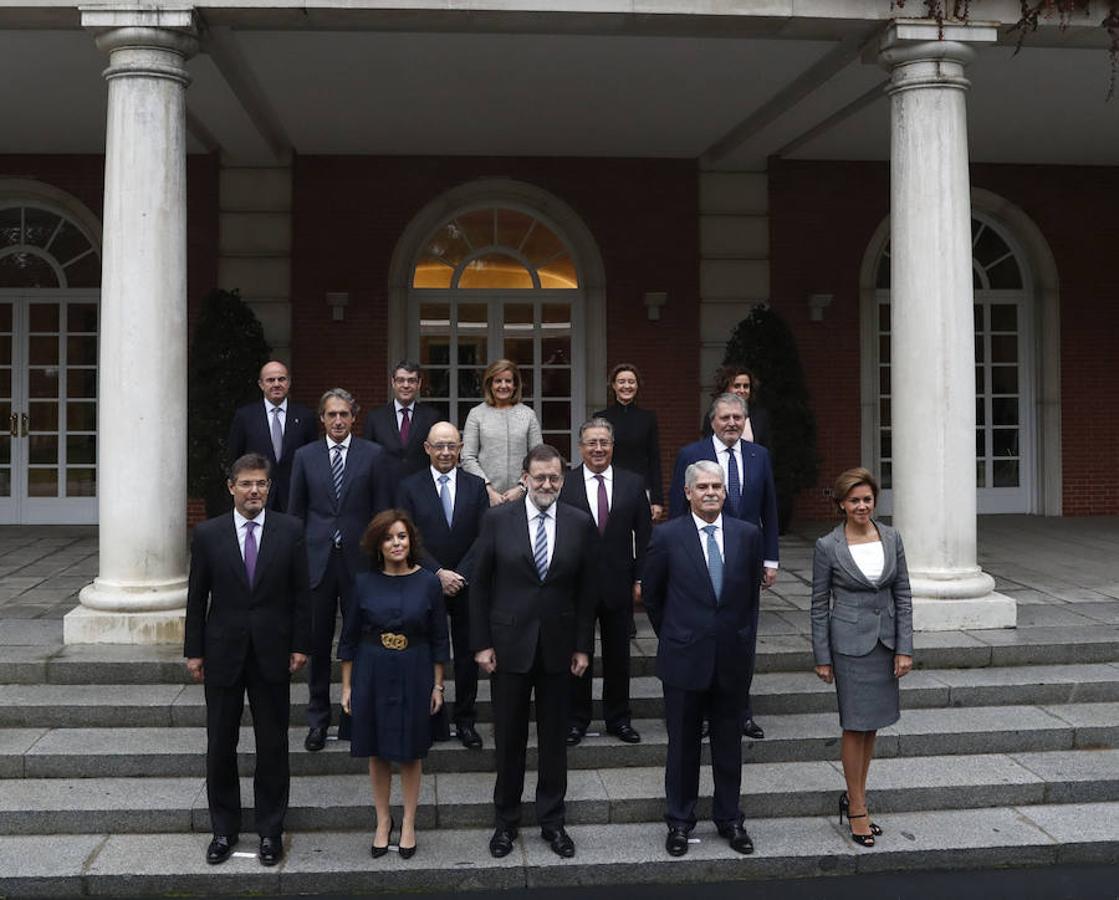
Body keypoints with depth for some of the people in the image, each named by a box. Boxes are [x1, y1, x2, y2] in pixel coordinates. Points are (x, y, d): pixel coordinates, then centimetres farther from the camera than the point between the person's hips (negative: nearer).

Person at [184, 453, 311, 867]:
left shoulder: (290, 530, -2)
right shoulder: (208, 534, -1)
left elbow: (301, 593, 1)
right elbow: (197, 597, 3)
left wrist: (300, 645, -2)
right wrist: (194, 651, 1)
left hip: (272, 654, 0)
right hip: (223, 654, 1)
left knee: (273, 745, 7)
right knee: (220, 745, 9)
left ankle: (271, 829, 21)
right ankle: (224, 829, 24)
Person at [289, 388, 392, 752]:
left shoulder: (373, 455, 1)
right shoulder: (305, 456, 6)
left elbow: (382, 510, 2)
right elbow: (297, 511, 9)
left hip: (358, 558, -1)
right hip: (317, 558, 1)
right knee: (317, 641, 7)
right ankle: (318, 719, 20)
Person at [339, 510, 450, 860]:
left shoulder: (428, 582, -6)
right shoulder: (365, 583, -4)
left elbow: (439, 640, 0)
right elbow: (349, 638, 3)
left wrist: (438, 686, 0)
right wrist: (347, 686, 2)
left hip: (413, 676, -1)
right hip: (372, 675, 1)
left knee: (410, 752, 9)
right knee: (377, 752, 11)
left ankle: (408, 823, 25)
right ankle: (383, 821, 27)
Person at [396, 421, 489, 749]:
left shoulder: (476, 486, 3)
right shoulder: (410, 488, 0)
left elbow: (483, 538, -1)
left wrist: (459, 576, -11)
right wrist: (439, 573, -14)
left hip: (466, 585, 1)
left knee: (468, 654, 8)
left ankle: (465, 720, 20)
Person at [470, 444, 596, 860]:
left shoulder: (580, 523, -2)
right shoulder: (498, 519, -5)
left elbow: (586, 590, 2)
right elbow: (480, 585, -2)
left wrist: (583, 646, 0)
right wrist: (481, 643, -5)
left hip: (558, 646, 1)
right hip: (509, 645, -1)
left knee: (554, 739, 11)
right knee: (509, 739, 10)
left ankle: (552, 821, 26)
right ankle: (506, 820, 27)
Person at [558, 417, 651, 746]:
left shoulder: (633, 483, 2)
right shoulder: (563, 484, -4)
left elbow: (644, 534, 5)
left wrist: (641, 579, 0)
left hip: (618, 583, 2)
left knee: (618, 655, 12)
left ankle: (619, 718, 27)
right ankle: (576, 719, 23)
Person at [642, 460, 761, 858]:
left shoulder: (747, 534, 1)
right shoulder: (668, 536, -7)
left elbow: (752, 592, 12)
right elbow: (651, 594, 4)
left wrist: (744, 639, 11)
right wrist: (672, 636, 8)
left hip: (732, 657, 2)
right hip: (685, 658, -2)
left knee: (729, 743, 13)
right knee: (682, 744, 9)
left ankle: (730, 820, 28)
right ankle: (680, 822, 23)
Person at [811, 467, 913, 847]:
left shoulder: (891, 538, 2)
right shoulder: (828, 546, -8)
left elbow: (903, 595, 4)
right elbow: (819, 605, -3)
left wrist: (904, 648, 0)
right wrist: (822, 657, -3)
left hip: (885, 640, 4)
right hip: (850, 641, -4)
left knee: (873, 723, 12)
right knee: (856, 725, 1)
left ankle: (854, 795, 27)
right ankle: (856, 808, 13)